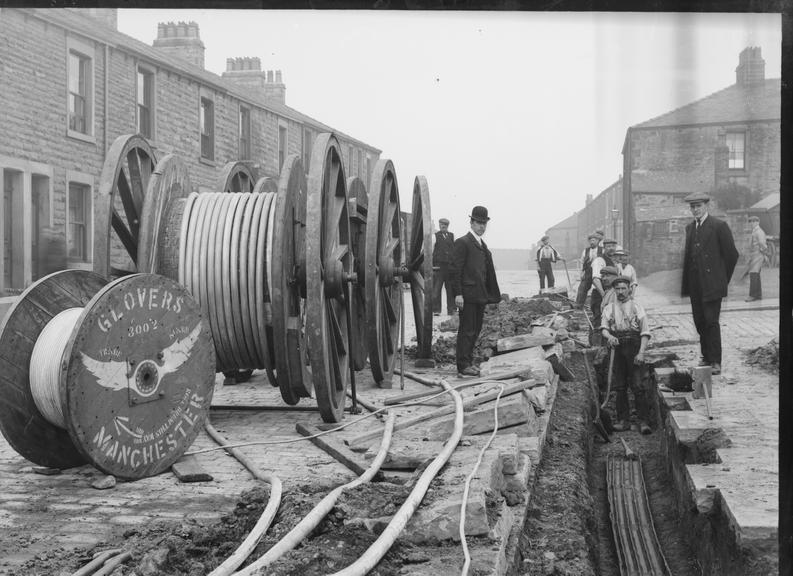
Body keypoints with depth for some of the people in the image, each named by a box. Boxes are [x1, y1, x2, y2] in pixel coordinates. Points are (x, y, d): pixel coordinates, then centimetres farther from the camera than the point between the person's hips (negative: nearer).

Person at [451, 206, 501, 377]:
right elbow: (455, 269, -13)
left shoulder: (482, 245, 19)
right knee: (466, 330, -5)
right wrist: (458, 294, -18)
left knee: (475, 330, 12)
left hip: (480, 295, 8)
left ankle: (468, 362, 20)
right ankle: (463, 366, -2)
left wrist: (492, 294, 15)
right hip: (467, 295, -8)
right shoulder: (462, 242, -8)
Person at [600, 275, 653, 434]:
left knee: (639, 386, -7)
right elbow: (603, 327, 1)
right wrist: (609, 336, -23)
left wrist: (641, 353, -10)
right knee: (620, 387, 5)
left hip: (634, 348, -2)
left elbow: (645, 332, 2)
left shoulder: (637, 307, 8)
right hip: (617, 349, 2)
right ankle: (623, 420, 12)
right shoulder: (609, 308, 12)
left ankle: (644, 421, -4)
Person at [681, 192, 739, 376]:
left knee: (711, 321, -9)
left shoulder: (719, 226, -6)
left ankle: (716, 362, -5)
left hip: (711, 284, -6)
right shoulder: (690, 228, 14)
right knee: (700, 322, 8)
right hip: (695, 285, 6)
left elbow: (732, 254, -2)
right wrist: (686, 283, 10)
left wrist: (723, 278, 3)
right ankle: (706, 358, 19)